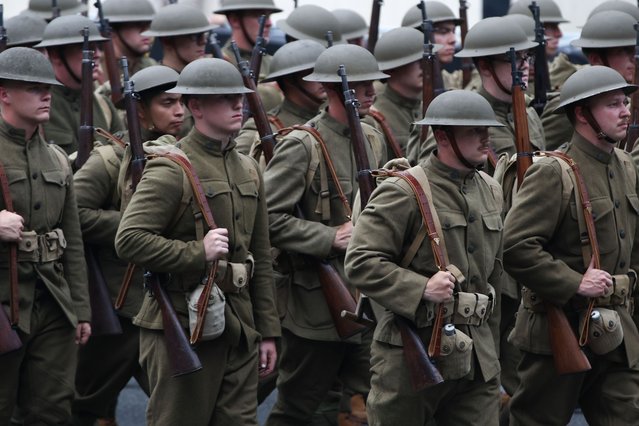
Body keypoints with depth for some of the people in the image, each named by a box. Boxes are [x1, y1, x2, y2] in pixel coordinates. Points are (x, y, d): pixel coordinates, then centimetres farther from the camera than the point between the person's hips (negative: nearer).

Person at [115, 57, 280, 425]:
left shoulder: (249, 170, 14)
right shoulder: (171, 170, -9)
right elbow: (129, 240, -19)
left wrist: (268, 331, 16)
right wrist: (198, 253, -22)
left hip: (239, 324, 7)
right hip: (183, 324, -7)